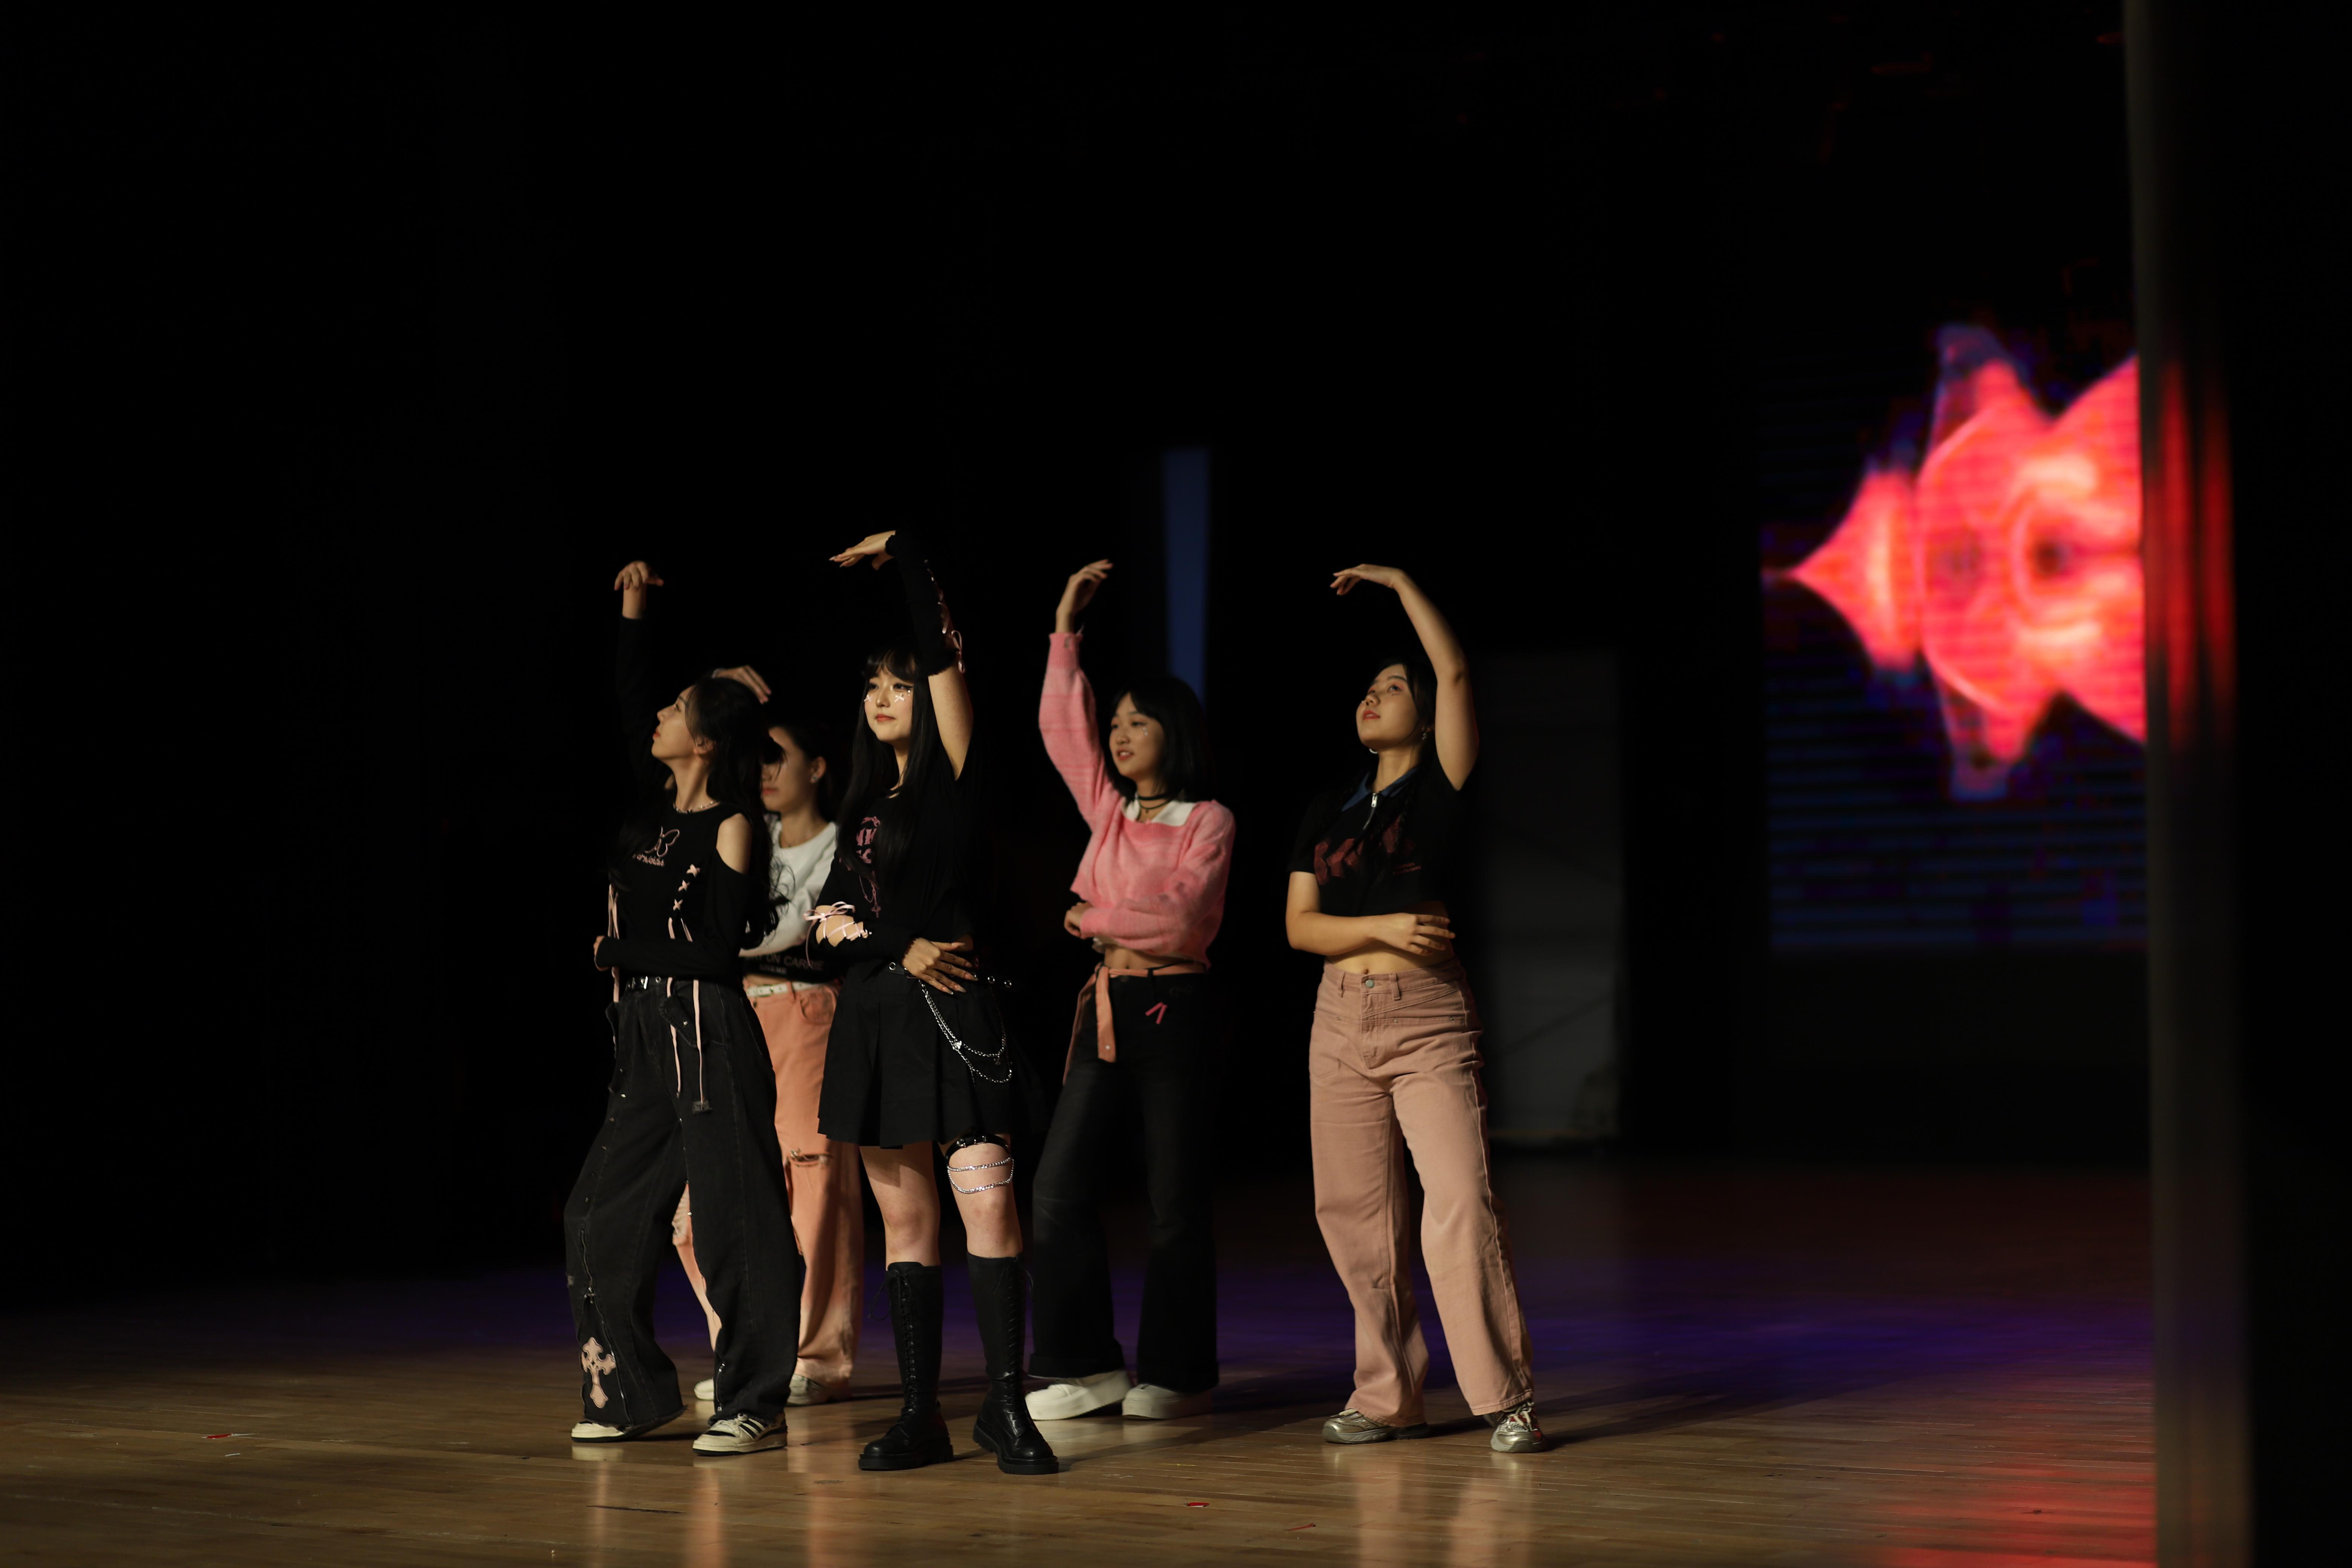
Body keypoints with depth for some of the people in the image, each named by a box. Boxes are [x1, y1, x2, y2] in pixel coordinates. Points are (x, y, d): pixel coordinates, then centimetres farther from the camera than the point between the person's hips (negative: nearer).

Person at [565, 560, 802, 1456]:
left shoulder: (730, 830, -9)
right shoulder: (657, 807, 11)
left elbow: (723, 946, -12)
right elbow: (630, 708, 23)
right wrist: (633, 613, 25)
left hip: (709, 1037, -8)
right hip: (645, 1036, 8)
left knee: (732, 1215, -4)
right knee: (602, 1214, 8)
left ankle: (755, 1405, 2)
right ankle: (631, 1392, 17)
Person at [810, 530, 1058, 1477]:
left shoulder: (953, 778, 0)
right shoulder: (866, 806, 17)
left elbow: (944, 658, -10)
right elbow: (829, 913, 10)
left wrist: (904, 556, -5)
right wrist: (897, 949, -7)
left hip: (953, 1011, -6)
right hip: (876, 1013, 6)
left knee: (987, 1203, -13)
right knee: (903, 1218, 6)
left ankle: (1006, 1406, -11)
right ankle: (920, 1415, 9)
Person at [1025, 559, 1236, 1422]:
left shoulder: (1207, 822, -2)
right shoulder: (1110, 813, 14)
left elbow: (1182, 920, -13)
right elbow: (1060, 728, 10)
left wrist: (1095, 919, -4)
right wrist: (1066, 630, 7)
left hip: (1174, 1016, -6)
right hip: (1106, 1012, 6)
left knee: (1175, 1204, 0)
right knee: (1057, 1190, -2)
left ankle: (1177, 1375, 10)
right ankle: (1087, 1366, 4)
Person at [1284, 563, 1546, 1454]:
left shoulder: (1441, 787, 3)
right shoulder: (1327, 813, 15)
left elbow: (1456, 674, -9)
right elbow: (1300, 926, 7)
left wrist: (1401, 584, 0)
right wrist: (1382, 927, -9)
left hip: (1428, 1020, -5)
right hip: (1341, 1021, 5)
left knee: (1461, 1199, -15)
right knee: (1355, 1211, 3)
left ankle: (1505, 1399, -11)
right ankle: (1388, 1397, 12)